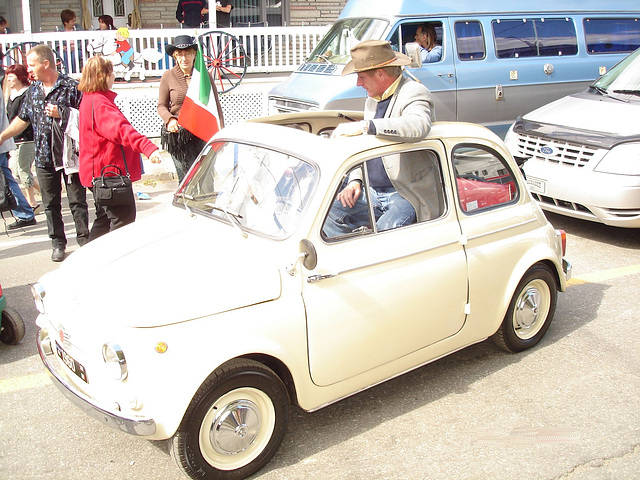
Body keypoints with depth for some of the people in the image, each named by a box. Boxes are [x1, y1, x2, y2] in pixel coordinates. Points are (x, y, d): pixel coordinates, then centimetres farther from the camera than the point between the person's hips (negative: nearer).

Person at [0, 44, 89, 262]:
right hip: (44, 156, 5)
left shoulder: (71, 87, -5)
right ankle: (58, 243, 19)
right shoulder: (33, 91, 12)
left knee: (77, 201, 1)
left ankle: (84, 240, 12)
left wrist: (61, 113, -16)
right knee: (50, 203, 9)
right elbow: (22, 119, 20)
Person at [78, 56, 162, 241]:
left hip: (101, 171, 11)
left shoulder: (89, 100, 15)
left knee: (105, 218, 19)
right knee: (124, 219, -9)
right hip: (110, 171, -11)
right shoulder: (100, 102, -20)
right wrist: (148, 147, -47)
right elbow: (121, 129, -35)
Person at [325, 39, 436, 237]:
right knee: (329, 214, -12)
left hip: (406, 193, -8)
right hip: (372, 191, 8)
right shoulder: (372, 99, 16)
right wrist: (355, 181, 4)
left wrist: (364, 126, -40)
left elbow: (418, 126, -36)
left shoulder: (414, 93, -11)